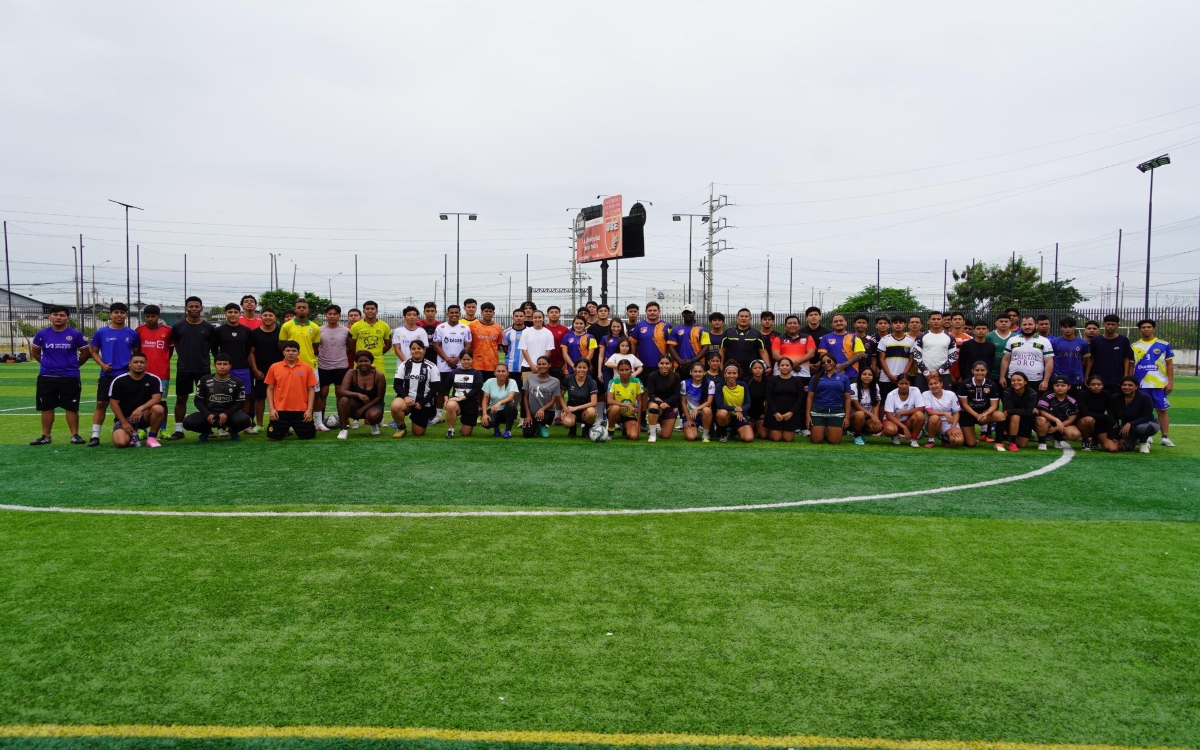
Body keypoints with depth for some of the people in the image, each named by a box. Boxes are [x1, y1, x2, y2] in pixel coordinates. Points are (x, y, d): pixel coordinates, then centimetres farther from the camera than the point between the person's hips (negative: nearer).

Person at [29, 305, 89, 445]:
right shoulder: (42, 334, 2)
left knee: (71, 407, 1)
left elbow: (86, 353, 5)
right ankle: (45, 436, 16)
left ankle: (75, 435, 8)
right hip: (46, 377, 3)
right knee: (47, 407, 8)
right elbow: (34, 352, 17)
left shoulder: (76, 334, -4)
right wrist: (47, 363, 13)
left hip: (70, 377, -2)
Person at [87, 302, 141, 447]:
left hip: (127, 375, 0)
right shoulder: (101, 333, 4)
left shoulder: (132, 334, 5)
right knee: (101, 404, -2)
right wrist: (102, 365, -7)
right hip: (107, 374, 0)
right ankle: (95, 436, 2)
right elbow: (94, 351, 10)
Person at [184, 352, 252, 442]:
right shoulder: (205, 380, 2)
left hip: (229, 413, -1)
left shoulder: (237, 382, 0)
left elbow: (240, 402, -1)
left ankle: (233, 431, 7)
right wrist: (207, 414, -13)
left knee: (245, 420, -32)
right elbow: (198, 400, 4)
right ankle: (206, 430, 12)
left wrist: (226, 414, -17)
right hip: (209, 413, 1)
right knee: (188, 422, -24)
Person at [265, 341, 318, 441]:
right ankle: (286, 429, 35)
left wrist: (309, 409, -6)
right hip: (280, 410, 1)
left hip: (301, 410, 0)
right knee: (273, 437, 2)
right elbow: (270, 389, 6)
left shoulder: (306, 368, 0)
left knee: (308, 436, 3)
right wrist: (271, 409, -3)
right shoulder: (274, 367, 2)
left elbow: (311, 390, 1)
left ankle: (294, 428, 36)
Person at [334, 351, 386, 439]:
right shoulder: (351, 373, -12)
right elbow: (341, 391, -23)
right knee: (344, 399, -32)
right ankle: (343, 430, -15)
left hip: (372, 405, -1)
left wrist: (363, 408, -17)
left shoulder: (378, 376, -14)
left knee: (374, 415, -36)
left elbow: (379, 397, -9)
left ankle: (374, 424, 6)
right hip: (356, 404, 1)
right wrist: (358, 395, -40)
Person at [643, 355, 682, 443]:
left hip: (670, 405, 1)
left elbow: (676, 395, -11)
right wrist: (658, 400, -37)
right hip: (655, 402, -1)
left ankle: (659, 424, 35)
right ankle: (652, 434, -19)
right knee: (653, 406, -41)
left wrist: (666, 403, -27)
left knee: (666, 436, -2)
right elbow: (650, 394, -16)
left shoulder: (676, 376, -12)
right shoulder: (652, 376, -15)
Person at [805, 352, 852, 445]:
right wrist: (808, 415, -2)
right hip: (818, 412, 0)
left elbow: (847, 398, 5)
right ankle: (822, 433, 29)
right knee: (816, 440, -5)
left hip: (837, 412, 0)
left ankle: (827, 434, 29)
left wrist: (847, 417, -2)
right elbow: (810, 397, 5)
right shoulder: (816, 377, 6)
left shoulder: (843, 378, 6)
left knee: (835, 441, -5)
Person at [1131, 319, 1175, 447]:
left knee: (1162, 410, 2)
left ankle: (1165, 437, 6)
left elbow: (1169, 365, 4)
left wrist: (1171, 382, -3)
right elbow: (1130, 365, 9)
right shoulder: (1134, 346, 6)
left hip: (1160, 384, -1)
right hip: (1140, 384, 1)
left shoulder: (1164, 345, 3)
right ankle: (1146, 437, 15)